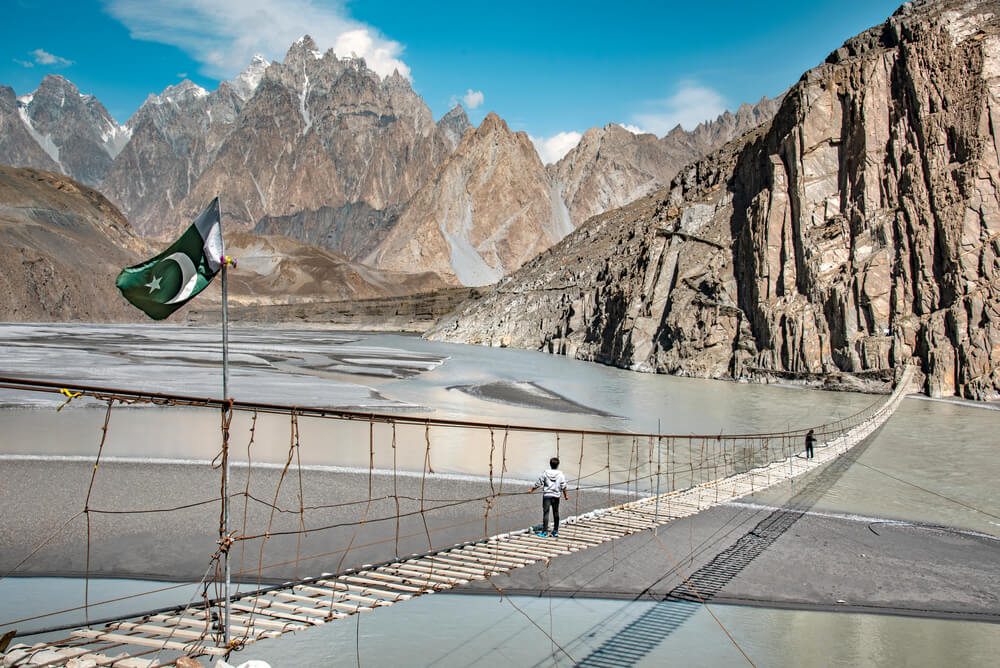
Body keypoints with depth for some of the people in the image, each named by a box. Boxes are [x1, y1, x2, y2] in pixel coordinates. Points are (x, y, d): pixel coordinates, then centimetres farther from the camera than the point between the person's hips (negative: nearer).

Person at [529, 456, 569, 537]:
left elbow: (539, 483, 1)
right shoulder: (560, 474, -1)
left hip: (547, 495, -2)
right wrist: (566, 495, 14)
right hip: (556, 496, 2)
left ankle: (544, 531, -6)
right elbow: (563, 486, 1)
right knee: (556, 513, 12)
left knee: (546, 513, -3)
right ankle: (555, 531, 18)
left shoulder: (546, 473, -3)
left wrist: (531, 490, 13)